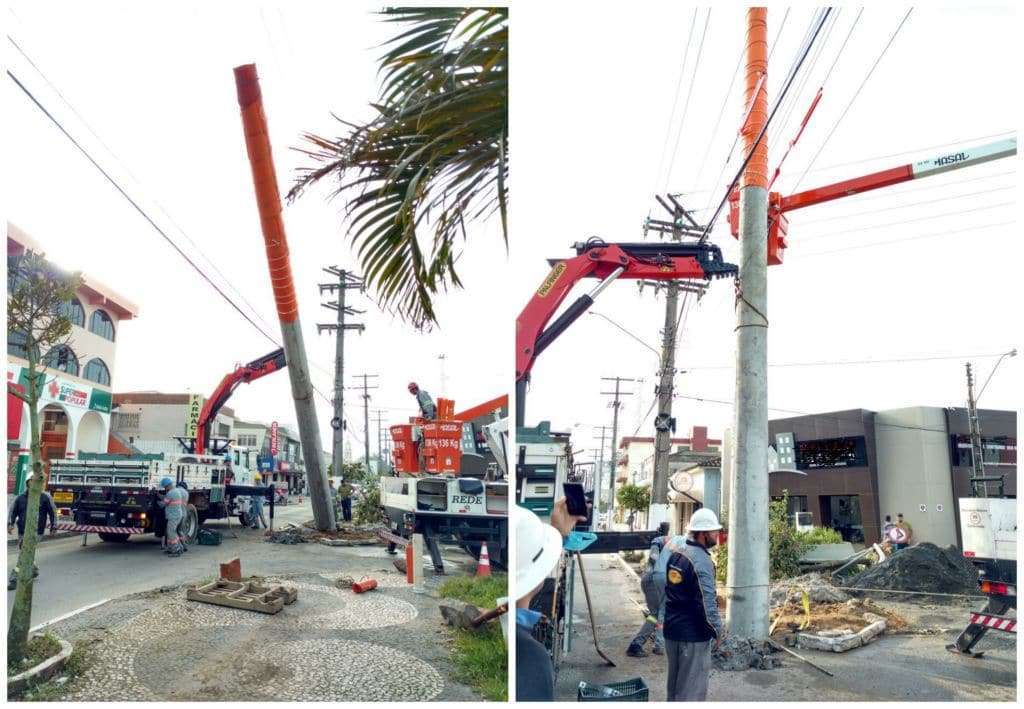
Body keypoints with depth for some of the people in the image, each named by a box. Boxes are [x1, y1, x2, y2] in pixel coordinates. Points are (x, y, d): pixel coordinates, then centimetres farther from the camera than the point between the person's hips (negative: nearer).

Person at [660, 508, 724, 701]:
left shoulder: (675, 549, 5)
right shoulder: (701, 560, -21)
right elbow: (707, 601, -22)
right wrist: (717, 630, -10)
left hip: (671, 629, 8)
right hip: (693, 634, -8)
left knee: (674, 682, 20)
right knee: (691, 688, 2)